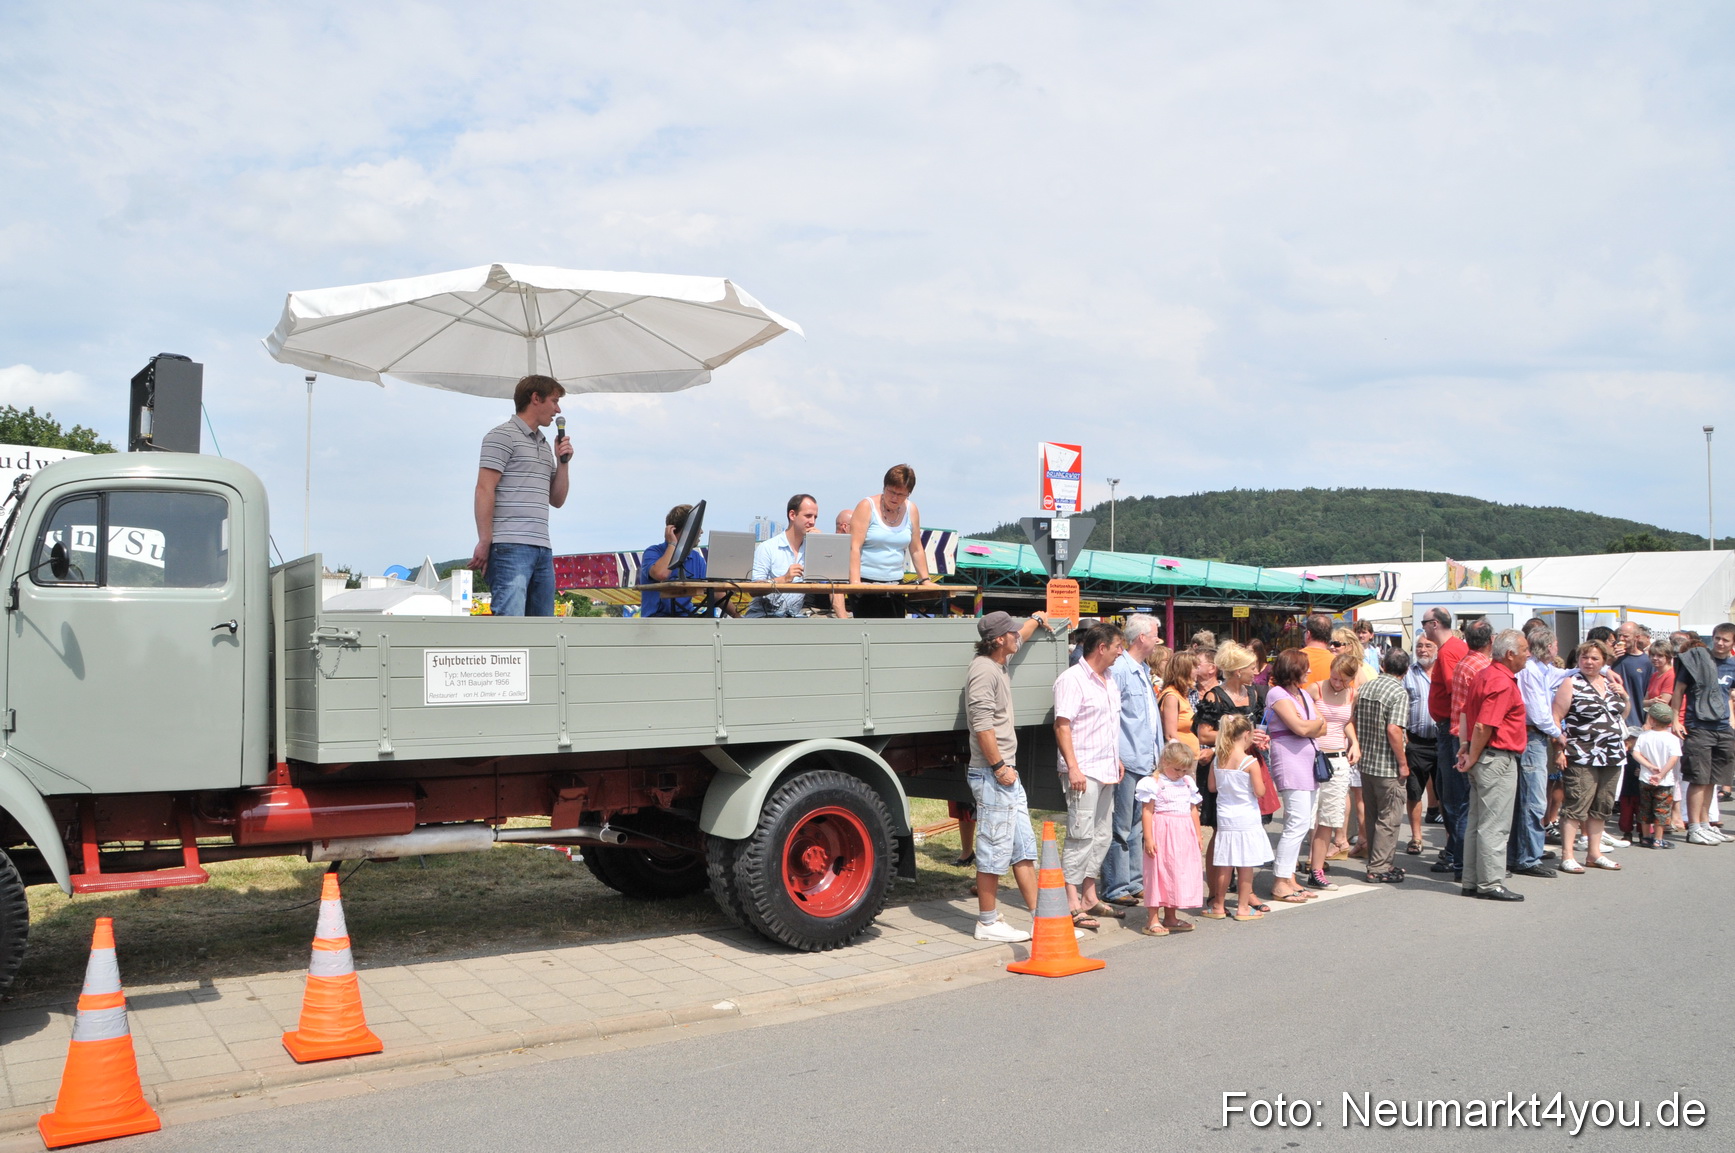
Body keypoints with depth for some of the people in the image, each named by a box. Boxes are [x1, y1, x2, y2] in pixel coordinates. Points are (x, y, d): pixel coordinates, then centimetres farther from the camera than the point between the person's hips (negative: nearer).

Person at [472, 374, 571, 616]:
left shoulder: (544, 446, 24)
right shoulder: (503, 436, 1)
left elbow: (557, 500, 24)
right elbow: (484, 490, -7)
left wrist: (562, 462, 11)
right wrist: (484, 542, -13)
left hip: (542, 549, 8)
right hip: (510, 547, -8)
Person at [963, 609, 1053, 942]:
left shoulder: (999, 664, 15)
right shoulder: (983, 671, -15)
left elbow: (1019, 639, 39)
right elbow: (982, 726, -22)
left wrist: (1036, 619, 52)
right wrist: (999, 766, -20)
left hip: (1007, 774, 10)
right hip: (992, 776, -10)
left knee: (1023, 849, 11)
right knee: (994, 851, -4)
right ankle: (988, 923, 4)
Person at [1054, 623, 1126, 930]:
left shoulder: (1109, 681, 17)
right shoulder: (1071, 680, -12)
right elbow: (1062, 725, -17)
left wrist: (1117, 760, 20)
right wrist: (1073, 768, -23)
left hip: (1106, 772, 9)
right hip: (1083, 772, -9)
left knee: (1102, 836, 13)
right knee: (1082, 837, -9)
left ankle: (1089, 897, 22)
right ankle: (1072, 905, -6)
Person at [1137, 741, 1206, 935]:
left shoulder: (1188, 783, 12)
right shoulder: (1153, 783, -8)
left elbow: (1193, 810, 19)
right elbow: (1147, 812, -11)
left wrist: (1198, 834, 17)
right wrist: (1148, 838, -17)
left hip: (1185, 834, 7)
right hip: (1162, 833, -7)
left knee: (1182, 873, 9)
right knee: (1159, 873, -4)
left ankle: (1170, 917, 20)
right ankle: (1153, 919, 1)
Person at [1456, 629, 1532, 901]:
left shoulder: (1485, 674, 13)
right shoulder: (1503, 683, -18)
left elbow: (1466, 713, 18)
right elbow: (1483, 727, -22)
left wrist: (1468, 750, 15)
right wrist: (1473, 758, -11)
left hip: (1482, 758, 10)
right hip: (1498, 759, -10)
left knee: (1476, 823, 12)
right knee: (1495, 825, -4)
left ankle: (1472, 882, 18)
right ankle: (1491, 884, 0)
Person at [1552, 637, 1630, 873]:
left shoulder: (1610, 683, 14)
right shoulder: (1571, 684, -4)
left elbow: (1622, 716, 25)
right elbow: (1556, 718, -9)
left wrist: (1624, 696, 6)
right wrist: (1559, 748, -16)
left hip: (1612, 756, 7)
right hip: (1582, 757, -6)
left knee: (1601, 807, 12)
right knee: (1576, 805, -8)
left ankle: (1594, 853, 22)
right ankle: (1567, 856, -6)